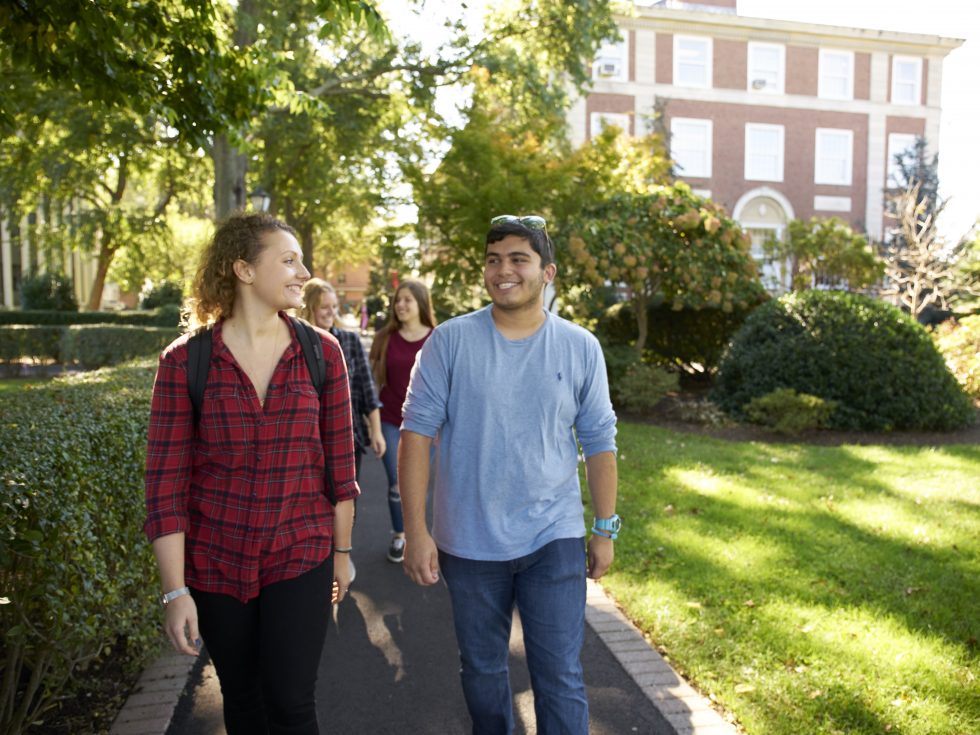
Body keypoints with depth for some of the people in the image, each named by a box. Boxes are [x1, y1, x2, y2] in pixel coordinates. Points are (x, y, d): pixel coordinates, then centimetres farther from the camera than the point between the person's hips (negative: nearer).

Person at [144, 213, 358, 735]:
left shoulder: (322, 351, -4)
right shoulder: (184, 361, -9)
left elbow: (339, 460, 2)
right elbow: (166, 481, -8)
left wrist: (343, 550, 7)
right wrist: (175, 591, -9)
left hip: (300, 557, 0)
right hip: (215, 564, 0)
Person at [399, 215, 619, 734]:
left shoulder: (580, 347, -1)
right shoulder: (450, 341, -6)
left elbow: (599, 442, 4)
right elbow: (417, 433, -6)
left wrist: (606, 528, 5)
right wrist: (416, 531, -9)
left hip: (554, 539, 0)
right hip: (469, 542, 1)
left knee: (561, 680, 4)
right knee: (482, 670, 18)